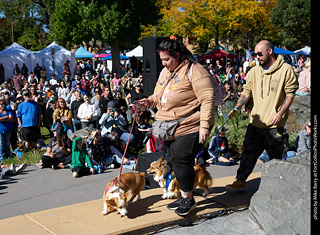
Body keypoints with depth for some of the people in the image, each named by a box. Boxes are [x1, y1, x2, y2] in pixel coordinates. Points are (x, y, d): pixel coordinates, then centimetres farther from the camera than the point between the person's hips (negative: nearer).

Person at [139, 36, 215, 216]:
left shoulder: (193, 70, -13)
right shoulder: (165, 72, 15)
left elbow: (207, 99, -17)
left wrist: (204, 125, -23)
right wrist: (150, 100, 8)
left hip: (189, 128, -8)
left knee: (181, 160, -9)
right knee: (177, 160, 13)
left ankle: (188, 199, 9)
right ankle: (185, 196, 29)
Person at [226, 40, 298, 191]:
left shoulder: (286, 70, -5)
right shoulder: (254, 71, 9)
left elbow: (290, 94, -6)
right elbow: (246, 91, 12)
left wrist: (280, 113, -17)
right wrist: (237, 108, -3)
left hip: (274, 124, -4)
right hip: (256, 121, 4)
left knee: (275, 157, 7)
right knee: (249, 152, 5)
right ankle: (240, 181, 12)